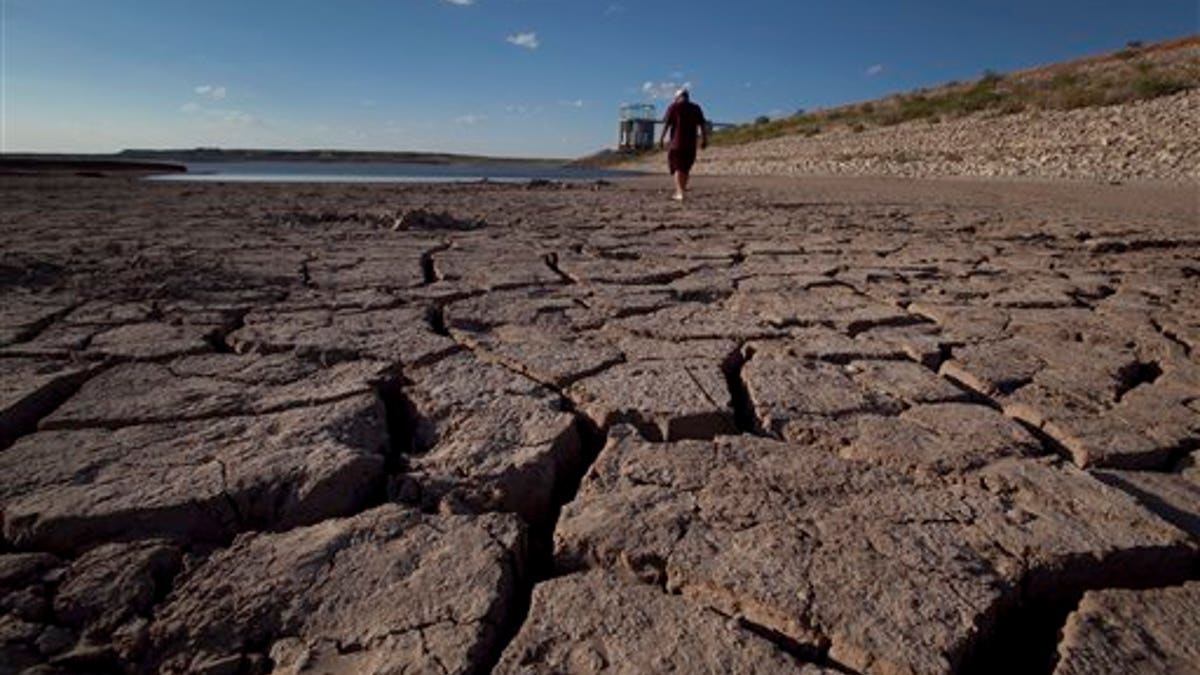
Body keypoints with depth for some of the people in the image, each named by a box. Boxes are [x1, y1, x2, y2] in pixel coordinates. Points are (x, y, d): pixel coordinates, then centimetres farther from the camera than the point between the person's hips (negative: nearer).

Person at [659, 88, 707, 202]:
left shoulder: (673, 107, 3)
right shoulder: (696, 108, 11)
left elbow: (666, 124, -3)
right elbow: (701, 125, 6)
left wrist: (662, 139, -1)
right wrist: (704, 139, 8)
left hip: (677, 142, -3)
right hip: (691, 143, 3)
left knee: (677, 167, -2)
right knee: (686, 167, 15)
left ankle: (680, 193, -12)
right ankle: (682, 189, 22)